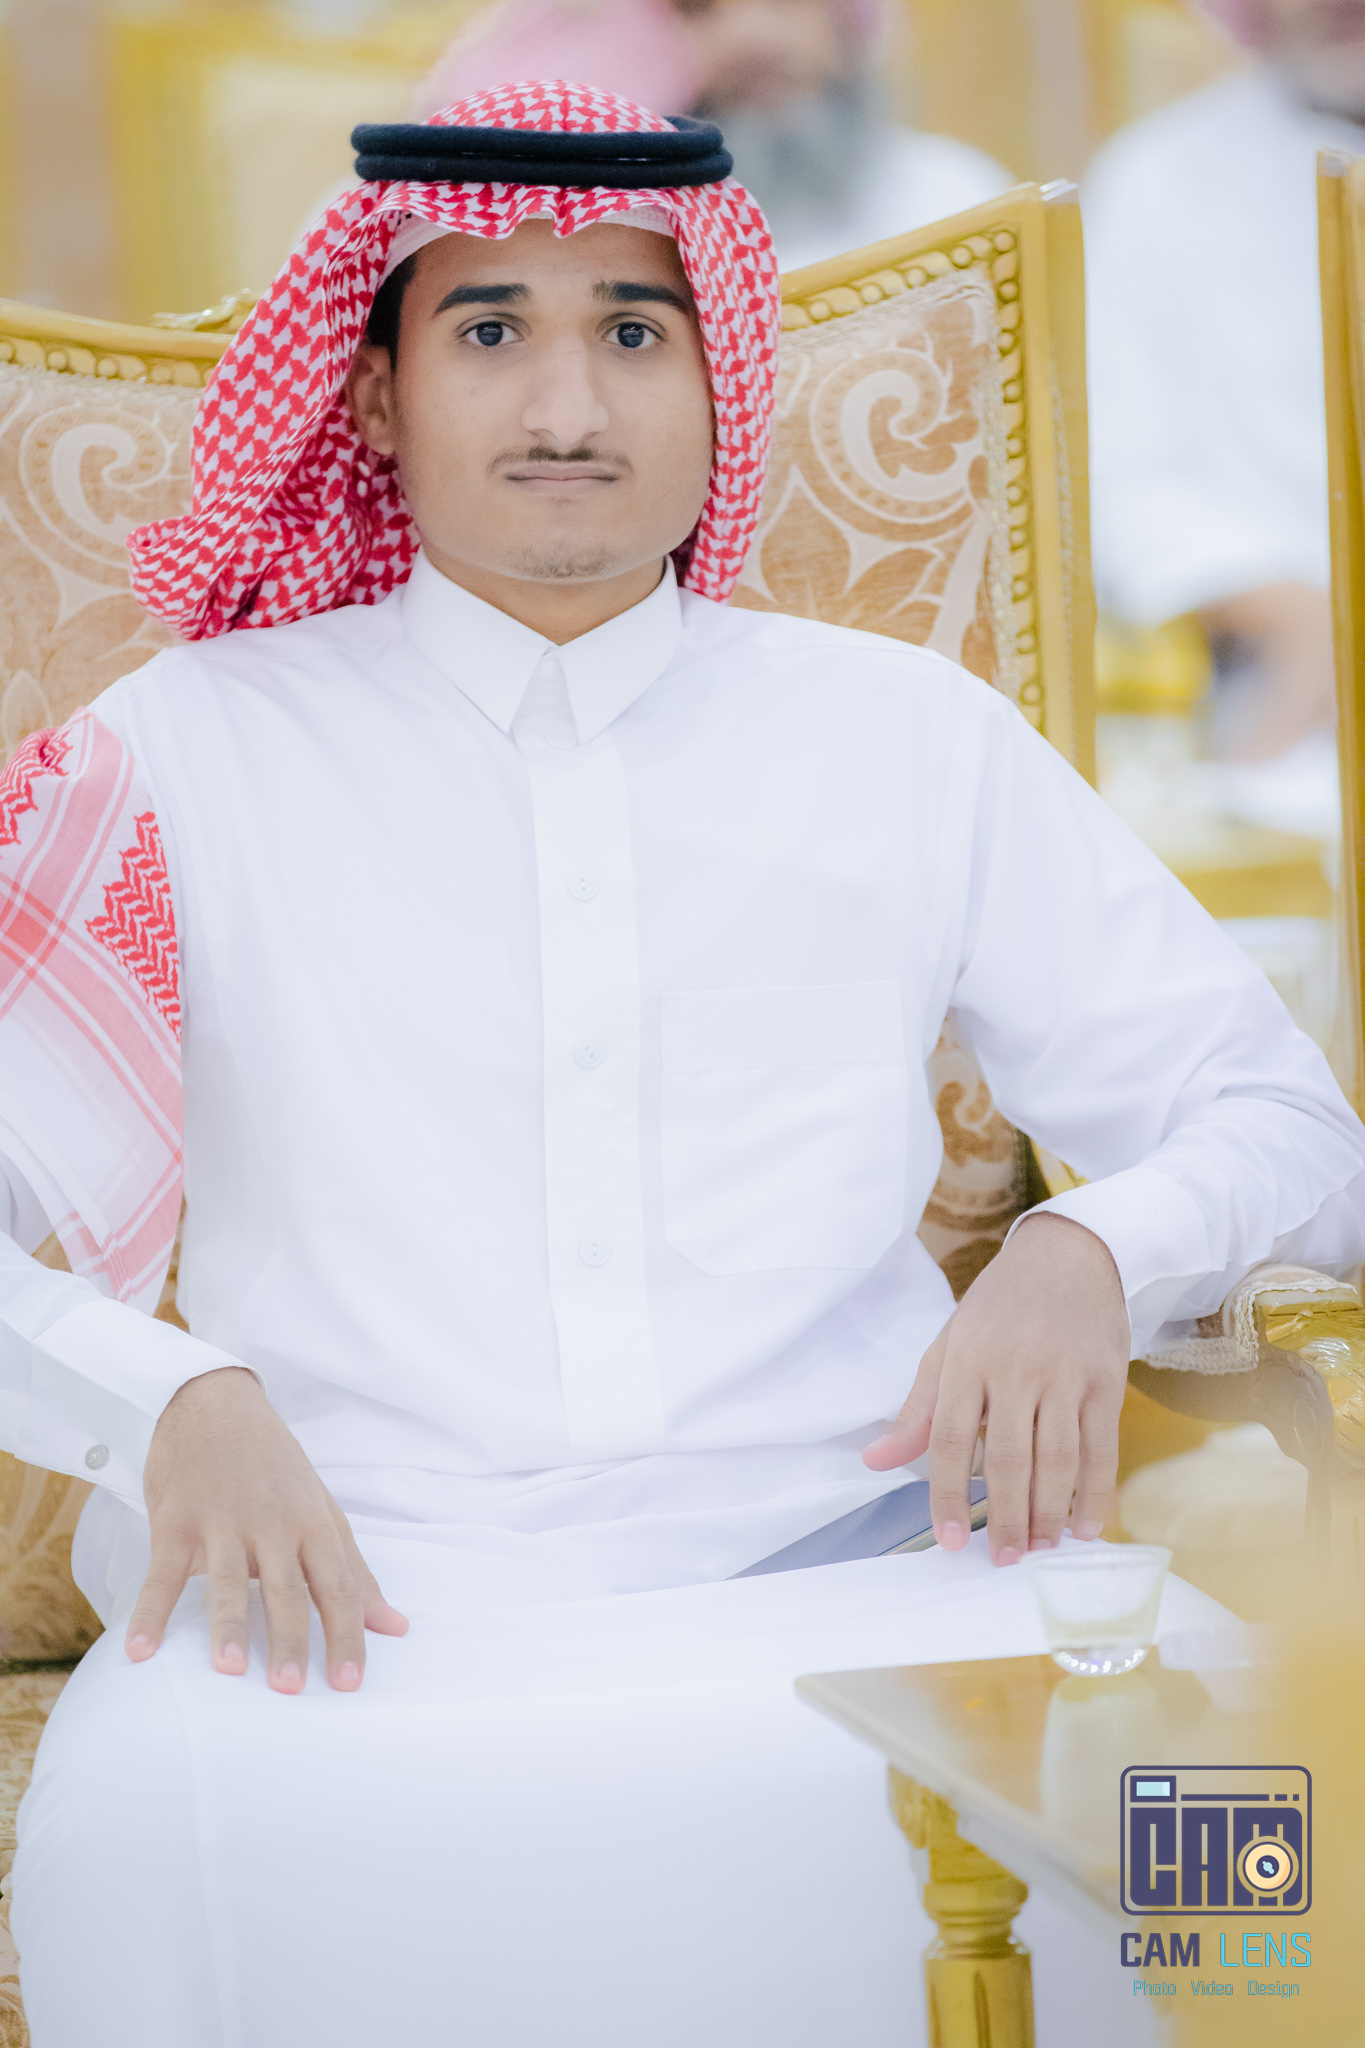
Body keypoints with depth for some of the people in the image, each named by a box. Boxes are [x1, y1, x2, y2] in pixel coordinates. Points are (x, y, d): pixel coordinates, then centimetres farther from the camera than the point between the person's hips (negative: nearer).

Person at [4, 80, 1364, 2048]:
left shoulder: (914, 743, 17)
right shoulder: (196, 756, 12)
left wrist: (1088, 1251, -5)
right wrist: (170, 1398, -15)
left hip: (848, 1566, 2)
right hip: (375, 1605, -1)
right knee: (159, 1829, -37)